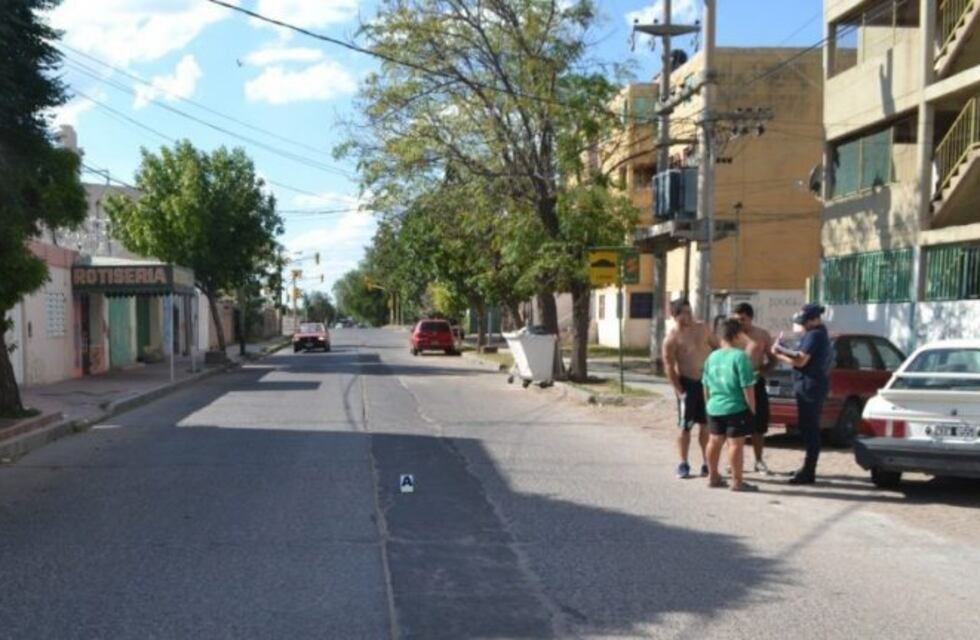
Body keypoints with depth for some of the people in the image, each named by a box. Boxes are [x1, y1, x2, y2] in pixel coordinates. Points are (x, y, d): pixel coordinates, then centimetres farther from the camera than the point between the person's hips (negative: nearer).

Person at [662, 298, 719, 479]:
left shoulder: (702, 328, 2)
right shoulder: (672, 337, -11)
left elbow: (717, 347, 15)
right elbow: (669, 366, -11)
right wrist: (679, 391, -14)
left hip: (707, 381, 4)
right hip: (688, 383, -4)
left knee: (706, 425, 9)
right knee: (685, 427, 1)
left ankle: (706, 464, 17)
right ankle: (683, 464, 11)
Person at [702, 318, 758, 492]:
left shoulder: (712, 357, 6)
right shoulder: (740, 356, -15)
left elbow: (706, 385, 13)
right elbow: (747, 387, -16)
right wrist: (753, 408, -8)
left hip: (714, 407, 7)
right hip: (736, 408, -7)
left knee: (715, 441, 17)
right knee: (736, 443, 0)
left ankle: (713, 476, 28)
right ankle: (737, 481, 4)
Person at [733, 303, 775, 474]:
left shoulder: (763, 335, 3)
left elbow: (772, 359, 6)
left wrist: (763, 371, -13)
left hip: (756, 383, 0)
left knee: (758, 425, 6)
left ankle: (759, 461, 18)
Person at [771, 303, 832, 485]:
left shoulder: (814, 335, -15)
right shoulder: (819, 333, 17)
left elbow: (800, 360, -20)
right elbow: (804, 356, 15)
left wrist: (779, 355, -9)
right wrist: (783, 351, 6)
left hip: (810, 386, -11)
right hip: (812, 386, 11)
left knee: (809, 429, -8)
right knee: (810, 428, 15)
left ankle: (808, 473, -5)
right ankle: (808, 469, 22)